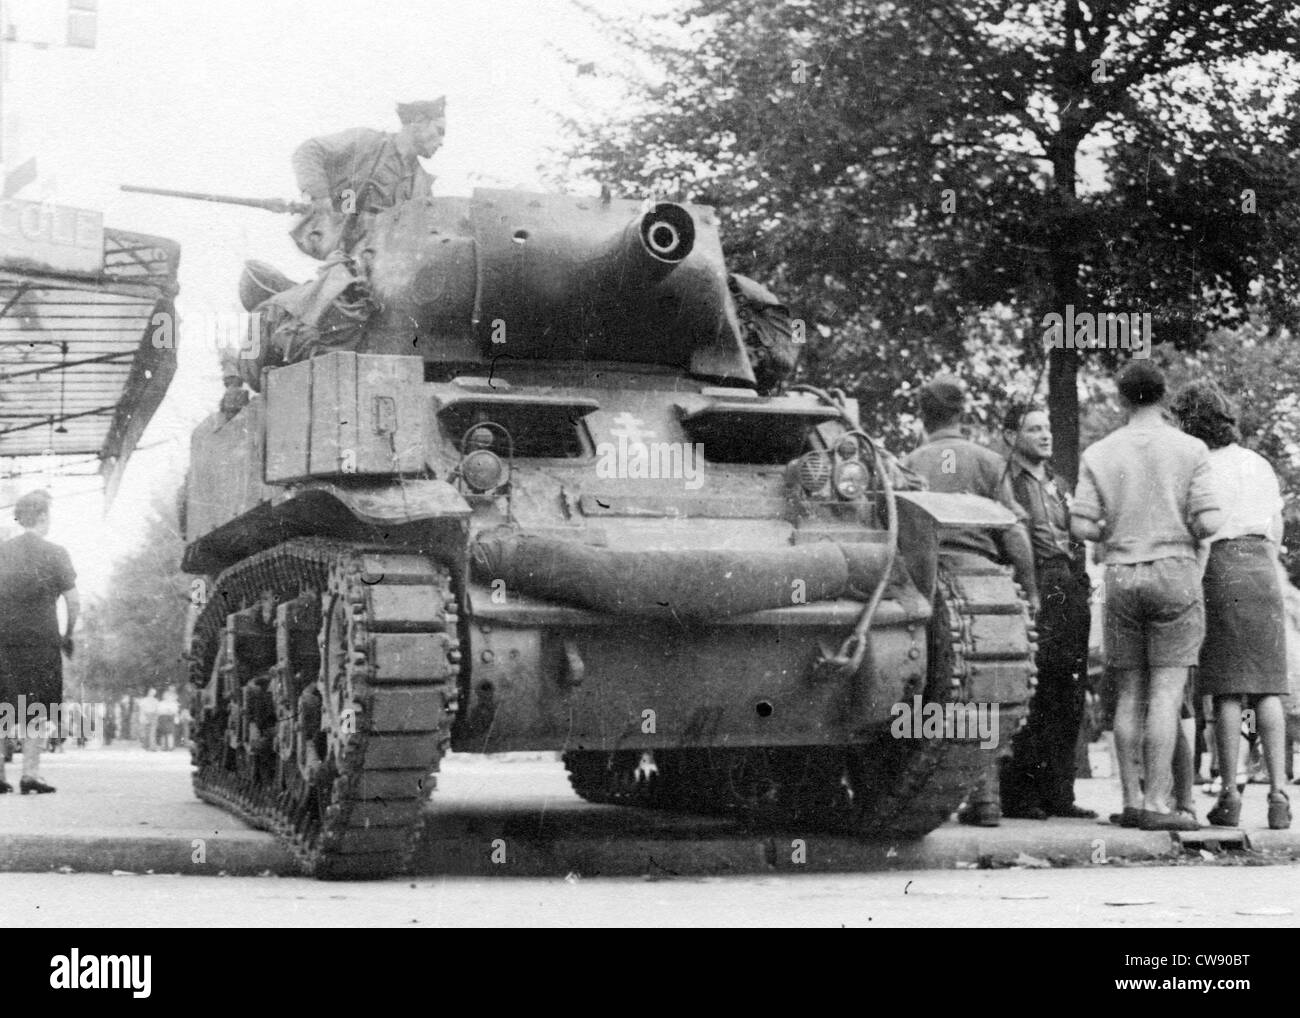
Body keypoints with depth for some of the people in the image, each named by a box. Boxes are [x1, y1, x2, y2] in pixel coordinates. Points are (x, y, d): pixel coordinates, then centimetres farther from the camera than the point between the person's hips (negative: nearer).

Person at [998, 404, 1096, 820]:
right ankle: (1018, 794, -3)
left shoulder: (1058, 485, 23)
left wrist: (1082, 594, 18)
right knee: (1030, 702, -9)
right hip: (1033, 597, -8)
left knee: (1068, 703, 6)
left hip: (1069, 598, 8)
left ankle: (1057, 794, 12)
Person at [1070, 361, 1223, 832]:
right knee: (1167, 691, -4)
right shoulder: (1189, 449, -2)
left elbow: (1081, 526, -3)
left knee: (1130, 692, 8)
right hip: (1175, 571, -3)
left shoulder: (1099, 453, 3)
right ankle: (1157, 803, -8)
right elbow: (1209, 523, -10)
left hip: (1121, 576, 3)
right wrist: (1184, 529, 12)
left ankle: (1132, 800, 9)